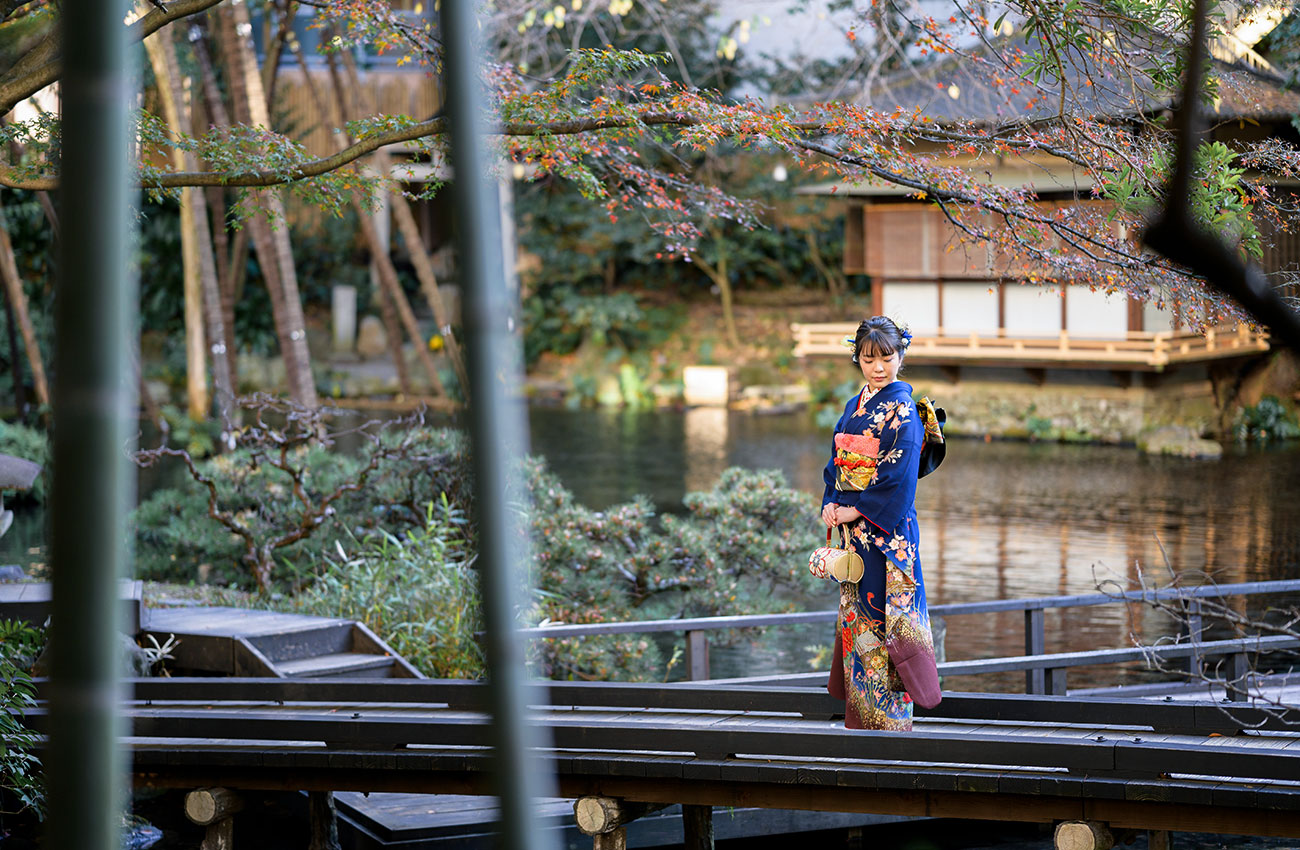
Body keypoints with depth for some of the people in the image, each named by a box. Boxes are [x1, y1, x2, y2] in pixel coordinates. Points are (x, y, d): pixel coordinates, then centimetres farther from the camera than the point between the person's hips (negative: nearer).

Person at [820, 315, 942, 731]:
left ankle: (887, 718, 2)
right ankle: (859, 717, 17)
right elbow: (835, 462, 14)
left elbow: (900, 478, -17)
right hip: (853, 528, 7)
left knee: (881, 618, -5)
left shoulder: (905, 411, -10)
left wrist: (855, 510, -16)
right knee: (854, 615, 10)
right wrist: (830, 504, -3)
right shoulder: (854, 407, 13)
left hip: (887, 530, -7)